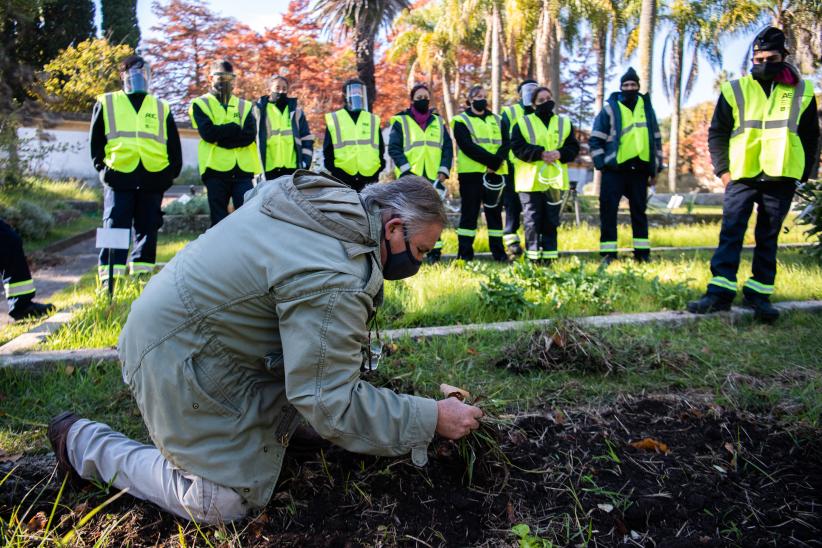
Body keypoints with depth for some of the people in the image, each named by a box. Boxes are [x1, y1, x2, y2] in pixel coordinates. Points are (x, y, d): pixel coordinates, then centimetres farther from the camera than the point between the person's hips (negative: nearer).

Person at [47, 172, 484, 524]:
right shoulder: (332, 282, -31)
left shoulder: (334, 198, -3)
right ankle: (84, 442, 13)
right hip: (177, 358, -10)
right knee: (227, 502, 2)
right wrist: (432, 418, -21)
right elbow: (333, 405, -29)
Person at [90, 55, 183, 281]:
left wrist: (170, 174, 5)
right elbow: (95, 141, 12)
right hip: (118, 178, -2)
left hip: (153, 180, 2)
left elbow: (174, 147, 16)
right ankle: (110, 282, -5)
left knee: (147, 231, 5)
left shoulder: (161, 108, 18)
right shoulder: (106, 103, 14)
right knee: (115, 230, -6)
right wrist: (103, 168, 1)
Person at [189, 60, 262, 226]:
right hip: (216, 170, -1)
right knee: (219, 221, 4)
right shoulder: (201, 104, 9)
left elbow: (250, 135, -4)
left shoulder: (245, 106, 14)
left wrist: (219, 134, -8)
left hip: (243, 170, 1)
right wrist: (236, 128, -5)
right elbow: (207, 133, -9)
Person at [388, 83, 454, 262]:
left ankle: (435, 249, 15)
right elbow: (394, 148, -3)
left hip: (433, 178, 3)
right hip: (410, 178, -3)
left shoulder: (438, 122, 16)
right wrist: (406, 170, -15)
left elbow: (448, 148, 11)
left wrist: (444, 171, -3)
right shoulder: (401, 121, 6)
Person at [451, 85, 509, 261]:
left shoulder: (497, 120, 18)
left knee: (495, 212, 7)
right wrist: (491, 160, -18)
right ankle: (465, 253, 2)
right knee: (469, 212, -2)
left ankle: (498, 251, 11)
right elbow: (468, 146, -11)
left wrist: (496, 162, -16)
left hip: (495, 174, 4)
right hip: (471, 173, -4)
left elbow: (505, 144, 4)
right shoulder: (461, 121, 5)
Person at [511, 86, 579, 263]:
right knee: (532, 220, 0)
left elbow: (573, 147, 7)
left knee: (551, 220, 7)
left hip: (555, 180, 3)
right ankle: (533, 256, 7)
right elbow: (518, 147, -9)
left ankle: (549, 255, 14)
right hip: (530, 180, -3)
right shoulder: (523, 123, 4)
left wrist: (560, 153, -14)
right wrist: (540, 153, -19)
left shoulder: (564, 123, 13)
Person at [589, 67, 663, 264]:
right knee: (608, 211, -5)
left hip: (639, 169, 4)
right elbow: (595, 140, -1)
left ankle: (642, 252, 16)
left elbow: (656, 139, 18)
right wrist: (602, 164, -9)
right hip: (615, 169, -3)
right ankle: (608, 252, 1)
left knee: (639, 211, 9)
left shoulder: (647, 108, 13)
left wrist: (656, 167, 13)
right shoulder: (610, 109, 0)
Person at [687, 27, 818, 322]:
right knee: (730, 232, -8)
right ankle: (720, 292, -9)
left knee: (768, 237, 6)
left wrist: (803, 173, 7)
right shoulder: (735, 90, 4)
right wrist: (722, 169, -2)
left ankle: (759, 293, 13)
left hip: (781, 178, 2)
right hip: (742, 176, -1)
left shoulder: (802, 92, 9)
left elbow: (811, 137, 15)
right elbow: (717, 132, 7)